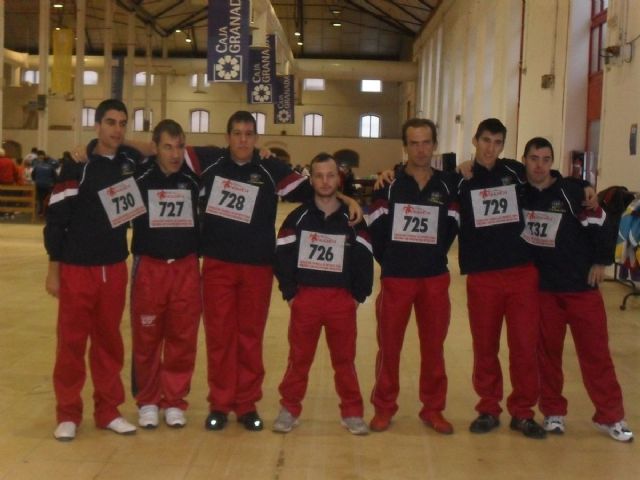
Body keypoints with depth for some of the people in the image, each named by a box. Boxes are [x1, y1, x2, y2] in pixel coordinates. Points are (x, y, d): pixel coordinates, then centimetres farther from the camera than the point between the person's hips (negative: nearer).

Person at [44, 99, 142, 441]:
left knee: (109, 341, 11)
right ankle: (68, 414, 15)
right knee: (72, 342, 2)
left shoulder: (130, 162, 5)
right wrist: (53, 269, -7)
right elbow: (56, 219, -7)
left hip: (115, 269, 4)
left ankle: (108, 411, 21)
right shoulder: (77, 167, -8)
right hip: (76, 269, -4)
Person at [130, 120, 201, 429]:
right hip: (149, 268, -1)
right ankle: (147, 401, 19)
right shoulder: (140, 178, -3)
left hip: (187, 268, 2)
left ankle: (174, 401, 18)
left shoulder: (194, 180, 2)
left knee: (182, 338, 5)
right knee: (147, 338, 4)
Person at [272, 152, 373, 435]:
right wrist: (289, 293, -5)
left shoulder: (353, 220, 3)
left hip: (342, 300, 0)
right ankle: (289, 409, 20)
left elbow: (364, 259, 3)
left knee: (344, 358, 8)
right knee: (299, 357, 8)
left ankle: (352, 412, 19)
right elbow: (282, 256, 0)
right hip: (304, 298, 0)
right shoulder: (297, 218, 3)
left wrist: (359, 296, -1)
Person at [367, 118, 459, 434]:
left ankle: (432, 409, 23)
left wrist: (433, 257, 5)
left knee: (433, 346, 9)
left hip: (435, 279, 2)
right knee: (389, 345, 5)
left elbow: (451, 228, 9)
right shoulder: (389, 184, -2)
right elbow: (375, 229, -2)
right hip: (396, 278, -2)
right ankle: (384, 407, 19)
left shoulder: (448, 185, 4)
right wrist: (388, 262, 0)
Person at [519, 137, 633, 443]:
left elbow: (601, 224, -4)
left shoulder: (572, 192, -7)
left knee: (595, 352, 3)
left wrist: (601, 261, -2)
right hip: (541, 288, 2)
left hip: (581, 285, -2)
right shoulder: (517, 193, 1)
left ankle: (610, 416, 12)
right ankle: (553, 411, 22)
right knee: (547, 351, 8)